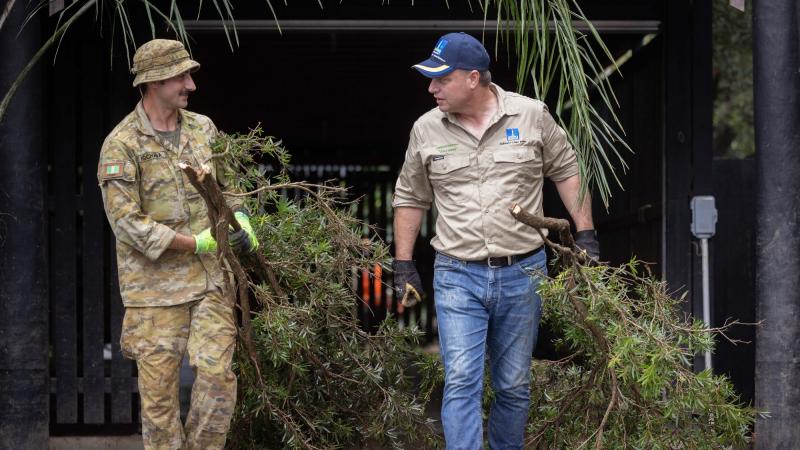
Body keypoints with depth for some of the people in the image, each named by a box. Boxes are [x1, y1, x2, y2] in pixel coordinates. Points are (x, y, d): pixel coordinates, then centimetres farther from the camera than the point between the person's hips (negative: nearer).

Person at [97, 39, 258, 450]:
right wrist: (197, 243, -16)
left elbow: (224, 186, 24)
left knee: (217, 374, -4)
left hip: (210, 277, 4)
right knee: (159, 387, 3)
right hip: (155, 282, -4)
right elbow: (126, 223, -15)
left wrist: (240, 221, 2)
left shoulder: (203, 129, 8)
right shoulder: (121, 145, -10)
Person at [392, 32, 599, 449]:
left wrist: (585, 232, 4)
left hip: (522, 274, 0)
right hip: (458, 278, 0)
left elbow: (567, 171, 8)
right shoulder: (426, 129, 1)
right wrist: (403, 264, 9)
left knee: (514, 385, 10)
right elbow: (410, 197, 11)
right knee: (461, 382, -10)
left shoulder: (532, 116, -3)